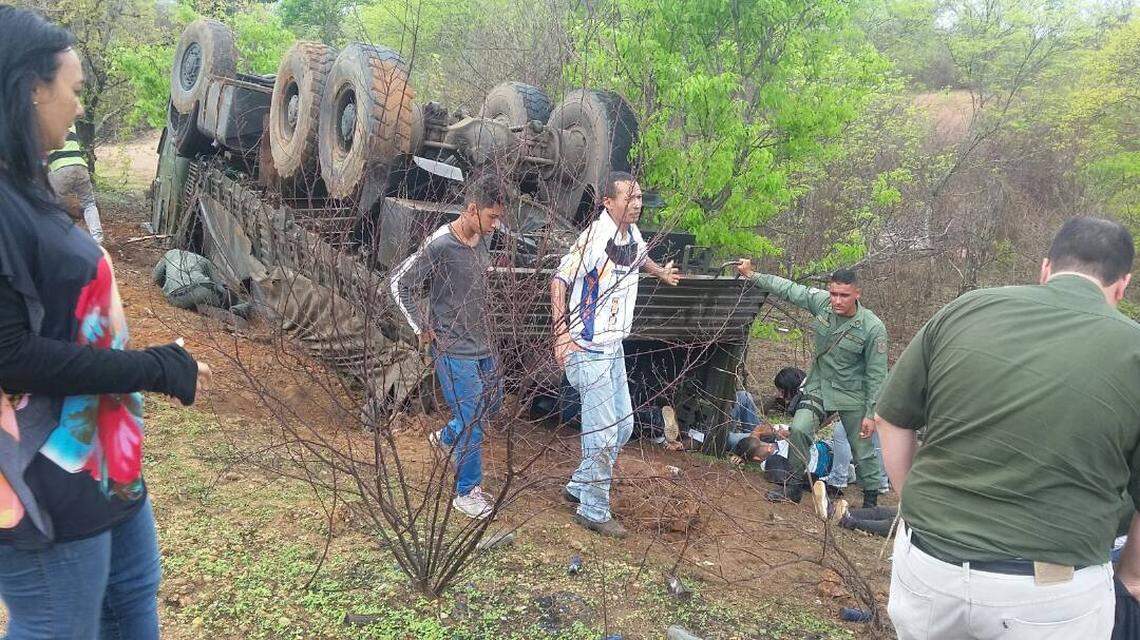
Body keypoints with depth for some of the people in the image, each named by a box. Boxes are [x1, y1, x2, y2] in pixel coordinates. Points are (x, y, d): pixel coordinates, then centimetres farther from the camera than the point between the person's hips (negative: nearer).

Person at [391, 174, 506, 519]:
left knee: (492, 402, 22)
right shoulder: (439, 245, -23)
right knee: (472, 421, -2)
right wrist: (422, 328, -11)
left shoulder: (483, 238, 0)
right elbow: (400, 282, -14)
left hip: (483, 342, 8)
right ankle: (467, 493, 16)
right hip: (453, 349, -8)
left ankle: (446, 438, 46)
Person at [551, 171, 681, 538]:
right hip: (588, 347, -9)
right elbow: (559, 281, -19)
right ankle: (594, 511, 9)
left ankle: (579, 487, 30)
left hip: (614, 345, 9)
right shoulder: (594, 237, -19)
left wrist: (660, 272, 36)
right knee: (603, 432, -6)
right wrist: (561, 334, -26)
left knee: (623, 425, 15)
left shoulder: (633, 235, 6)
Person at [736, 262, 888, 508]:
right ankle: (794, 487, 4)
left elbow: (876, 374, -17)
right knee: (799, 429, -13)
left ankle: (871, 500, 27)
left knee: (863, 450, 7)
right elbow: (788, 289, -3)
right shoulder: (821, 302, -14)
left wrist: (871, 414, -15)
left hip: (852, 395, -3)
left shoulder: (873, 328, -23)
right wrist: (752, 275, -6)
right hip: (819, 386, 3)